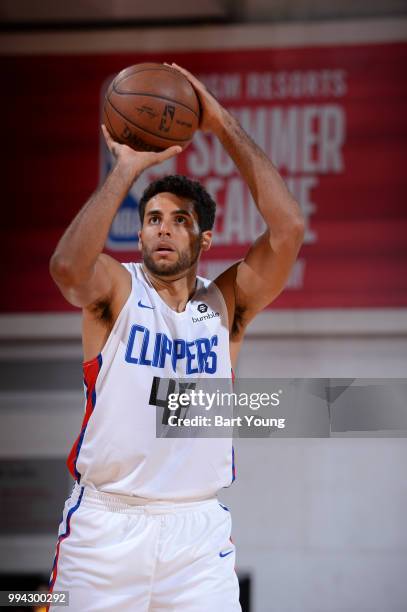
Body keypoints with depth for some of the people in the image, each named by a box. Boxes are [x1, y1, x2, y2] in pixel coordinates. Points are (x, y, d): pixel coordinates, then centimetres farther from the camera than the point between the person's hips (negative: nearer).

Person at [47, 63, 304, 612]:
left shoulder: (226, 304, 6)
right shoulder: (116, 290, 2)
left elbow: (287, 229, -8)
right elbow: (67, 265, -22)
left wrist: (225, 127, -7)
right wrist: (128, 167, -18)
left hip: (198, 527, 1)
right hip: (105, 523, -1)